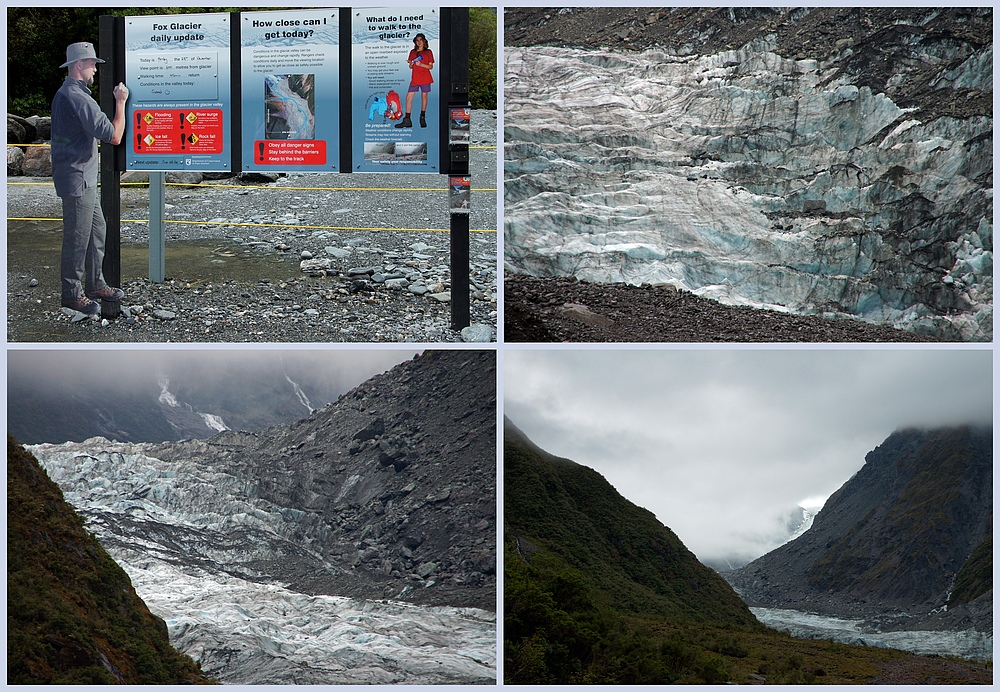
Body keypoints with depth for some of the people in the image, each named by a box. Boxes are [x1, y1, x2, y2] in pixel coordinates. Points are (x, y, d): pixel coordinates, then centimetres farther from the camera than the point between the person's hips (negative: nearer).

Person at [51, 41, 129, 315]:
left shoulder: (64, 94, 14)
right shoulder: (78, 98, -21)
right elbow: (114, 136, -23)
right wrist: (120, 102, -14)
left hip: (83, 178, 11)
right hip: (77, 179, -11)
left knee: (97, 230, 18)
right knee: (78, 237, -2)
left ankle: (95, 285, 28)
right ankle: (72, 294, 6)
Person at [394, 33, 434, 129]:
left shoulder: (428, 52, 5)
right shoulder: (413, 52, 14)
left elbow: (431, 66, 1)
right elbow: (410, 67, 15)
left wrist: (421, 64, -13)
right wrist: (411, 63, -8)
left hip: (425, 78, -2)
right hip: (415, 78, 2)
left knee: (424, 97, 2)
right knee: (409, 97, -6)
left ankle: (422, 118, 15)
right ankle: (407, 120, -7)